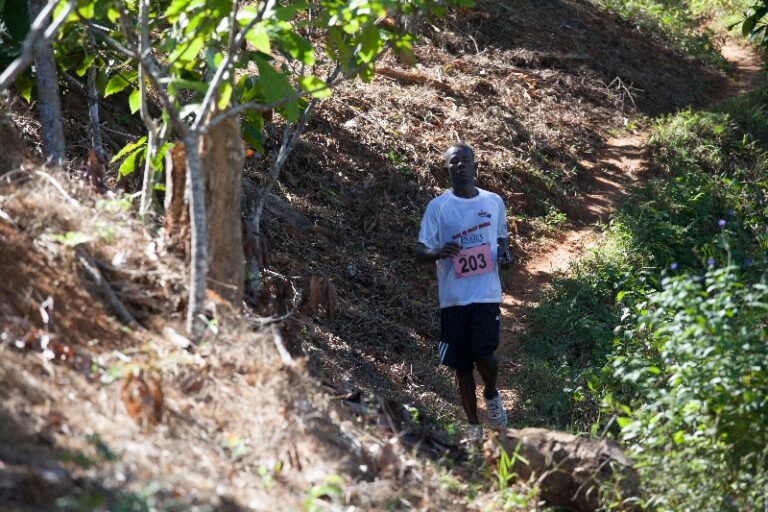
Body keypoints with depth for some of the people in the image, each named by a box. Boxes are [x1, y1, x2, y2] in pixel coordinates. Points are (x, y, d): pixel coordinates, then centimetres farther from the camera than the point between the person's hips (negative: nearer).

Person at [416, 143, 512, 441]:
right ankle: (473, 426, 22)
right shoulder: (437, 207, -1)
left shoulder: (494, 202, 6)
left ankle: (491, 394, 17)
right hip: (453, 297, 0)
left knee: (484, 354, -16)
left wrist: (505, 253, -1)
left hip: (486, 294, 0)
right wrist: (440, 252, -24)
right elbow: (420, 253, -2)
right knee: (462, 364, 6)